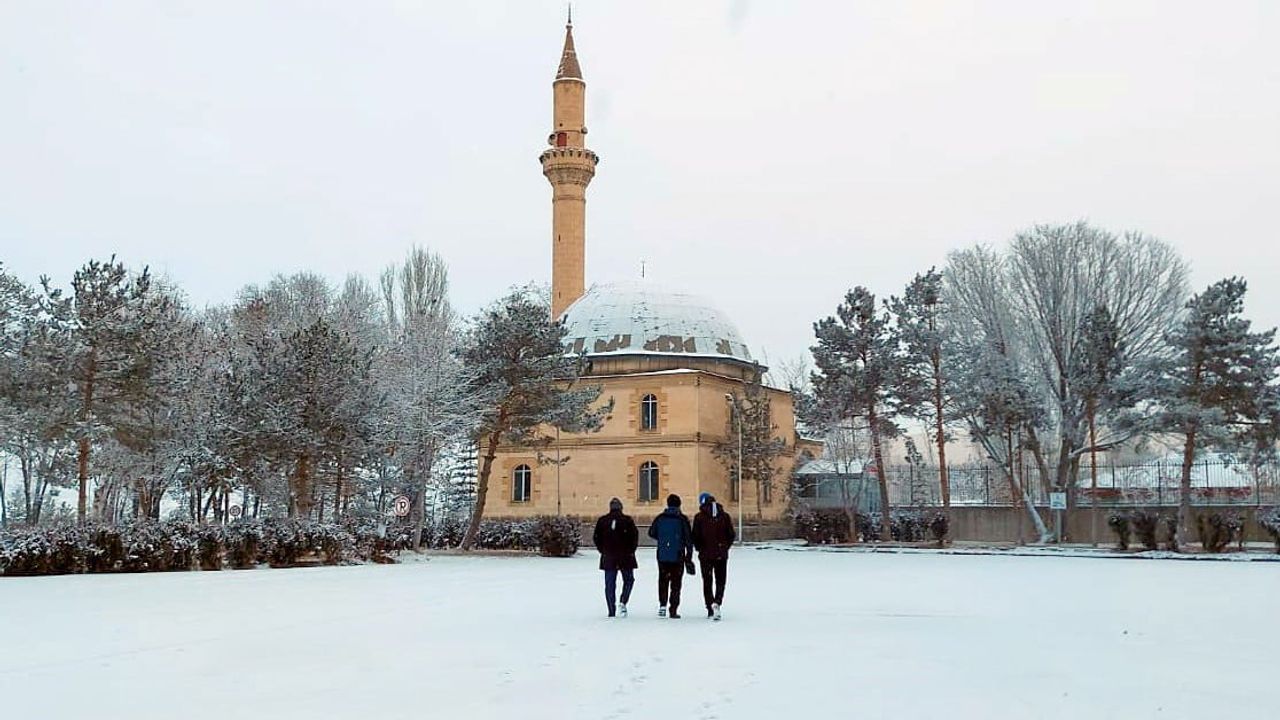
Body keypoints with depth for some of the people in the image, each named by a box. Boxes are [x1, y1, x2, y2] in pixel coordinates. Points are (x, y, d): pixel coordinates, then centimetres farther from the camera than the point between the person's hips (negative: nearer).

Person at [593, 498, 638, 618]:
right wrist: (631, 551, 2)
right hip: (625, 557, -2)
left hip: (608, 557, 2)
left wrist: (603, 550, 10)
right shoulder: (627, 520, -5)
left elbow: (596, 537, 1)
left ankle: (611, 612, 4)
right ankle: (623, 603, -4)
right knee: (628, 580, 16)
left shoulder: (602, 520, 2)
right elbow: (635, 536, -10)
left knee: (610, 584, 6)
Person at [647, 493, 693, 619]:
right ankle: (673, 610, 3)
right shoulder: (682, 519, -6)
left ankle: (662, 605, 0)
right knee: (676, 583, 5)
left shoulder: (660, 518, 0)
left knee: (663, 580, 15)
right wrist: (689, 557, 0)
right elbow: (689, 539, -6)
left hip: (662, 556, 2)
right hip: (678, 557, -2)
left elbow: (651, 533, 9)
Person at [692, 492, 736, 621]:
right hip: (722, 555, 1)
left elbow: (695, 537, -6)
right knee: (720, 581, 12)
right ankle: (717, 602, -10)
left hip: (705, 555, -1)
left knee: (707, 582, 9)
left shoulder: (699, 517, -6)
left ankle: (711, 607, -6)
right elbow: (731, 535, 2)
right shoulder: (724, 516, 1)